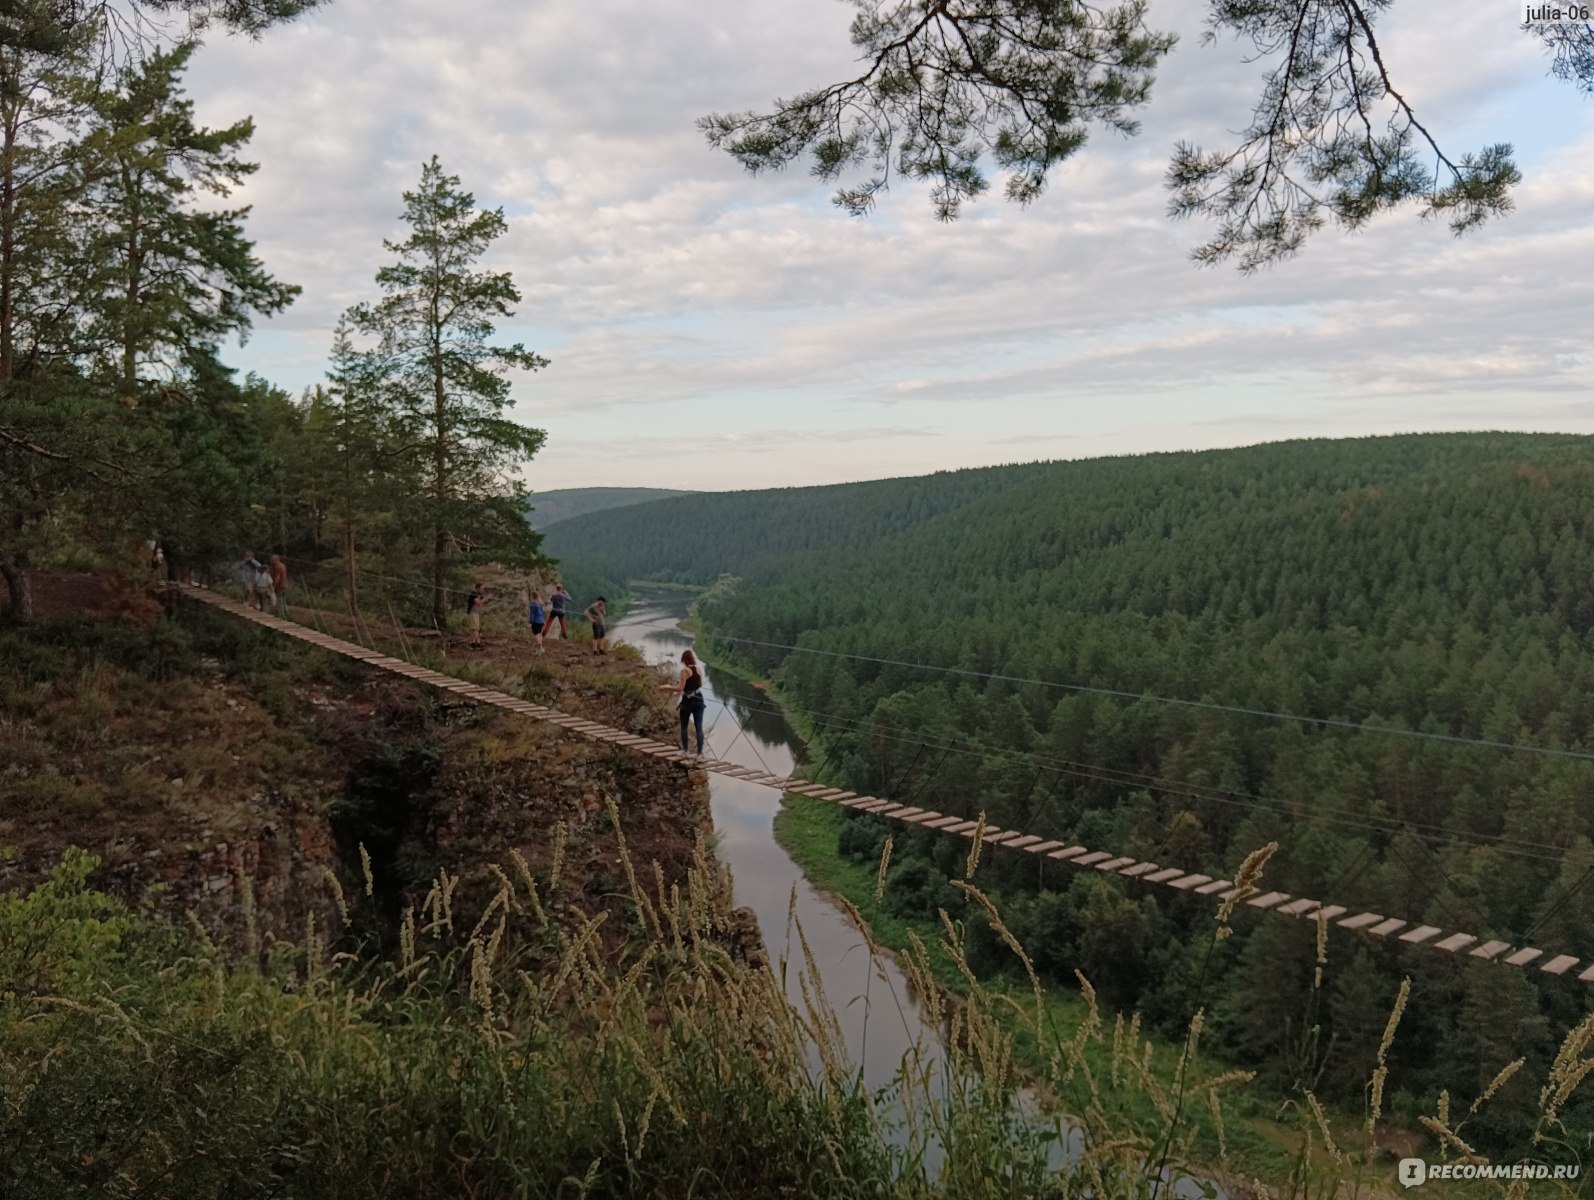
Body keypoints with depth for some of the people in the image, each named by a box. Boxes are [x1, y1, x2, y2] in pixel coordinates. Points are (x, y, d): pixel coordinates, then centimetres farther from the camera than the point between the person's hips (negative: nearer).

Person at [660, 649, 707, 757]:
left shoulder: (685, 671, -15)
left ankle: (685, 750, 20)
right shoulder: (699, 669, 2)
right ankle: (700, 752, 0)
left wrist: (666, 687, -6)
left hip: (688, 701, -5)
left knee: (684, 726, 14)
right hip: (699, 700, 5)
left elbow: (680, 688, -18)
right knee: (699, 727, 3)